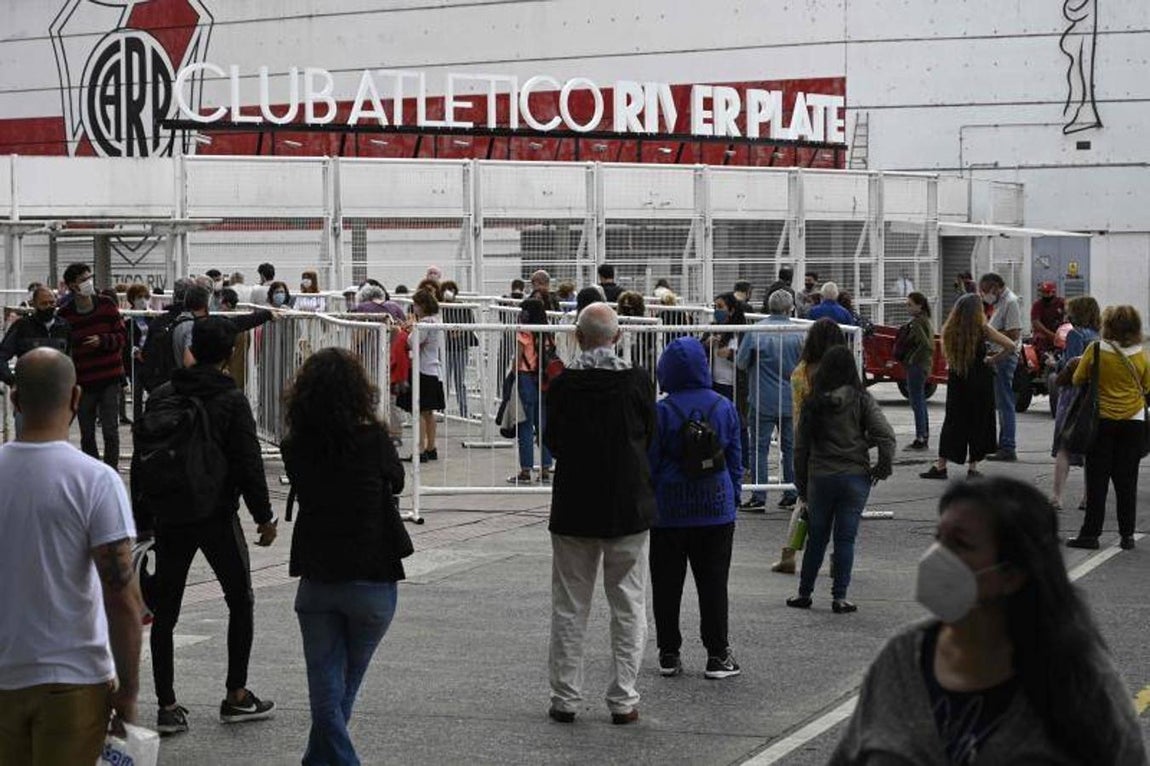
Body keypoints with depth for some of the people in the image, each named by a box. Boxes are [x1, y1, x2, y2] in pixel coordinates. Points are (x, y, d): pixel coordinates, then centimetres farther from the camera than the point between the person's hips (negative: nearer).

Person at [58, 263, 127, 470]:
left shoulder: (106, 306, -1)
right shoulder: (63, 315, -4)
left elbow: (122, 336, 1)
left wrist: (103, 340, -18)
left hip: (109, 379, 0)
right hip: (83, 382, 0)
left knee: (110, 431, -2)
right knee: (87, 434, 8)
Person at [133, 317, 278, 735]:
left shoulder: (161, 397, 5)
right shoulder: (231, 400, -8)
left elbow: (141, 461, 7)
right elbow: (248, 463, -10)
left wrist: (143, 519, 14)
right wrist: (264, 517, 0)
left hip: (169, 519, 4)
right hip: (216, 516, -3)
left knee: (164, 611, 8)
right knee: (240, 602, 13)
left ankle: (168, 707, 7)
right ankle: (236, 696, 14)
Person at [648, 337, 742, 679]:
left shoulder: (661, 412, -10)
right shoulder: (724, 407, 0)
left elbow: (649, 464, -6)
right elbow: (735, 458, 6)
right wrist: (733, 497, 16)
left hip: (669, 512, -2)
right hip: (716, 509, 2)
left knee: (667, 584, 8)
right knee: (713, 583, 7)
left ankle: (669, 654, 12)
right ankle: (717, 655, 7)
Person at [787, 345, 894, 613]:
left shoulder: (813, 402, -1)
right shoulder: (861, 399, -6)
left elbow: (801, 446, 3)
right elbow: (885, 435, -13)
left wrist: (801, 484, 13)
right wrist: (884, 467, 2)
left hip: (820, 478, 2)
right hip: (855, 476, -2)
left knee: (817, 537, 14)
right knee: (845, 538, 4)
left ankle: (804, 593, 20)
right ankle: (839, 597, 4)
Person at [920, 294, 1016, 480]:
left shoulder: (950, 330, -4)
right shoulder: (982, 329, -11)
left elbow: (947, 355, 6)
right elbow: (1009, 345, -11)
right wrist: (992, 360, 0)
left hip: (956, 380, 3)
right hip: (979, 380, -3)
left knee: (952, 421, 11)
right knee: (979, 421, 9)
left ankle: (941, 465, 9)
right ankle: (973, 466, 9)